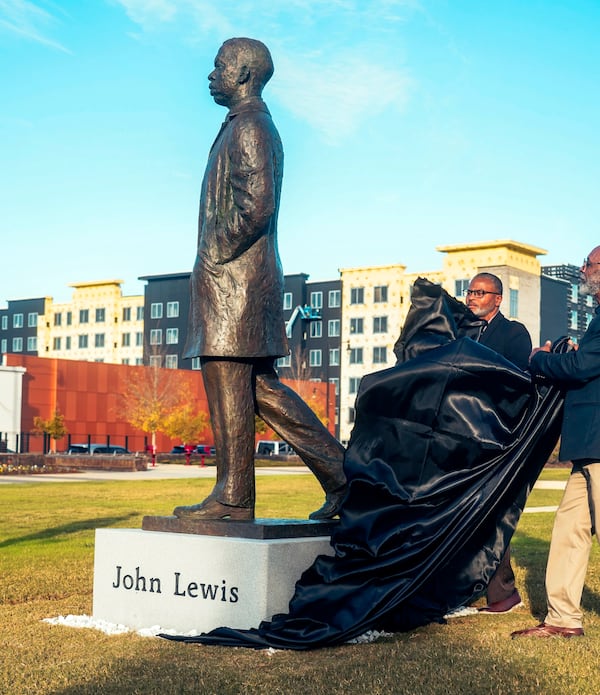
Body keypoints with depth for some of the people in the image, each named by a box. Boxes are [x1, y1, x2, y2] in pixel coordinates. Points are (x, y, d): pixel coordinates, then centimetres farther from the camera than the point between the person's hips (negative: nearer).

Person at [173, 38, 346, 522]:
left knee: (228, 385, -6)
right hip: (252, 277, 10)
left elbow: (257, 206, -20)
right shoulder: (251, 127, 23)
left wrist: (213, 256, -13)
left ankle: (233, 497, -1)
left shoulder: (249, 127, -9)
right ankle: (339, 472, 10)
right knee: (261, 388, 10)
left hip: (233, 276, -10)